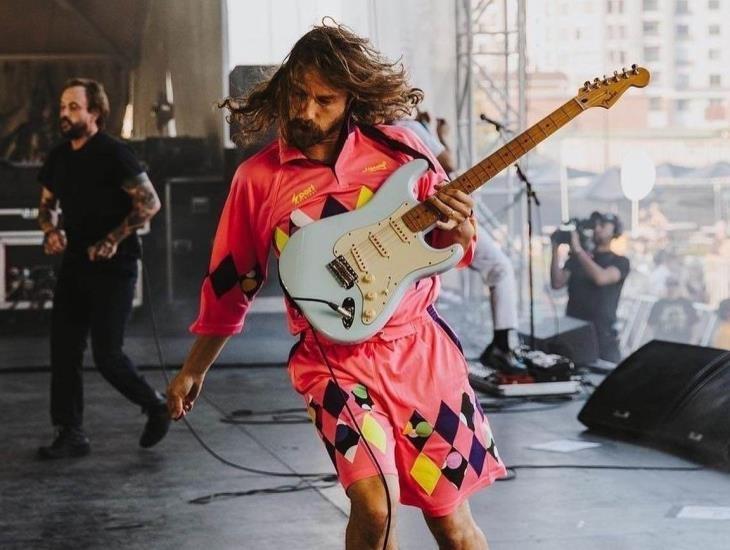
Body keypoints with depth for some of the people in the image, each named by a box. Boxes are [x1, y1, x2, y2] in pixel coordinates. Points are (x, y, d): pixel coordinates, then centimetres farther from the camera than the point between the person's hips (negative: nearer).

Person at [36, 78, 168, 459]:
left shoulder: (114, 154, -11)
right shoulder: (58, 157, 9)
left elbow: (150, 202, -15)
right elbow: (47, 205, 23)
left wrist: (113, 240, -19)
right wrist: (51, 231, 1)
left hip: (112, 270, -7)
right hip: (74, 267, 7)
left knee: (106, 354, -6)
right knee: (63, 352, 2)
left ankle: (156, 406, 18)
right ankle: (71, 435, 9)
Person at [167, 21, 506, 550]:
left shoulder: (398, 149, -2)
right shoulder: (259, 177, -4)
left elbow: (451, 240, 7)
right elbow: (230, 281, 7)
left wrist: (458, 227, -17)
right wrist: (193, 370, 13)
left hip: (419, 346, 2)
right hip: (336, 359, -1)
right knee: (375, 504, -22)